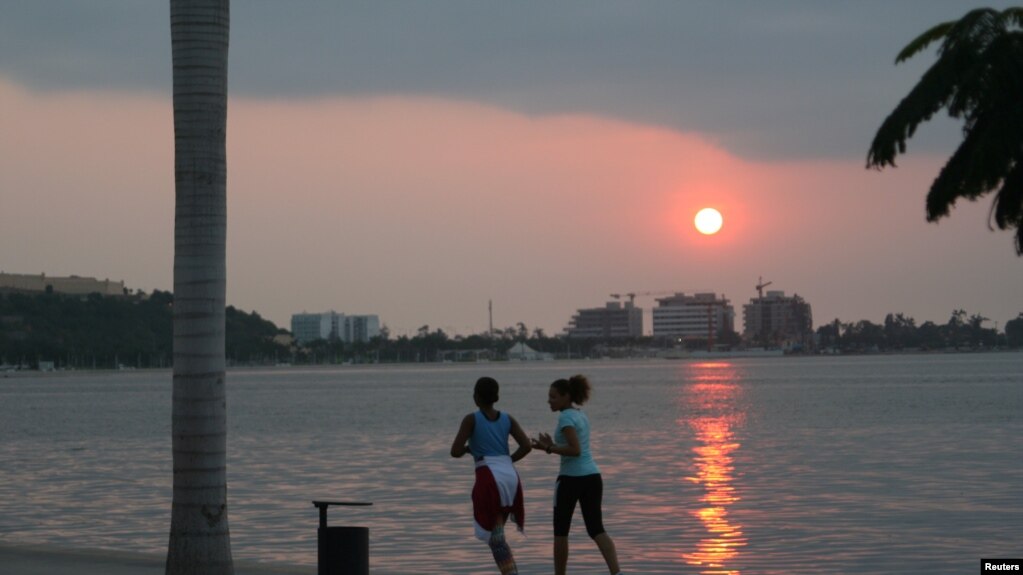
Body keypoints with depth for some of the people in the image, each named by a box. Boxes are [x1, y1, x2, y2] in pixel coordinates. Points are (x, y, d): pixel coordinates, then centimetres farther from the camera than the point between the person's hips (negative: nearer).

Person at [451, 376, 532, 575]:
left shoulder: (471, 419, -1)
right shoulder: (507, 419, 12)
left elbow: (455, 452, -6)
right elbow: (527, 446, 2)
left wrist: (467, 449, 16)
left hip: (489, 477, -6)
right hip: (511, 476, 6)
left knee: (496, 539, -5)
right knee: (496, 533, 23)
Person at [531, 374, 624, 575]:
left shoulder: (566, 417, -11)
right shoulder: (581, 415, 17)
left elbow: (575, 450, -19)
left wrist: (549, 448, -13)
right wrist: (550, 446, 14)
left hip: (571, 478, -8)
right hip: (592, 476, 8)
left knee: (561, 530, 7)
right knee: (596, 529, 2)